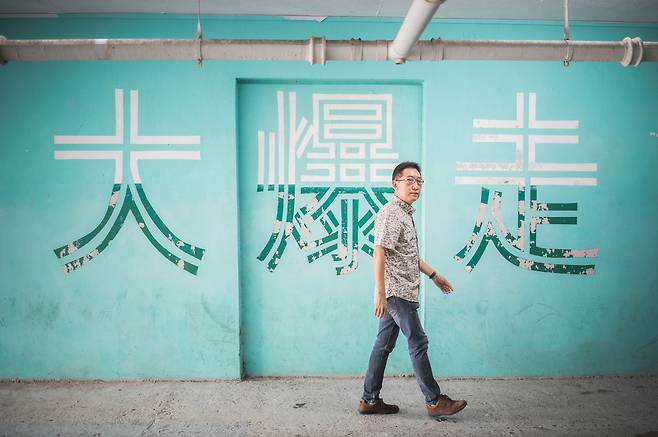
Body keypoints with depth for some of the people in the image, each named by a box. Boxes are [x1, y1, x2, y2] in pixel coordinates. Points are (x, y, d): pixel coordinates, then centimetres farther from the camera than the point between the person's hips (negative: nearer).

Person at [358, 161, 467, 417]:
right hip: (397, 291, -10)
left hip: (400, 292, 10)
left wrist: (433, 275, 28)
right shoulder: (390, 213, -13)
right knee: (418, 343, -2)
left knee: (384, 345, 11)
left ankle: (370, 400, 18)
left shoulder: (406, 213, 19)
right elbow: (379, 253, -21)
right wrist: (380, 293, -26)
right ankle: (435, 401, 10)